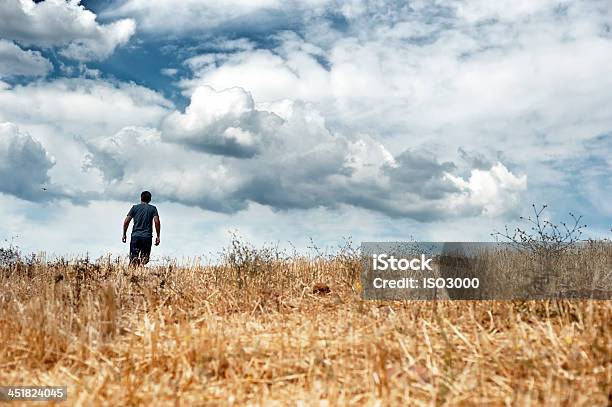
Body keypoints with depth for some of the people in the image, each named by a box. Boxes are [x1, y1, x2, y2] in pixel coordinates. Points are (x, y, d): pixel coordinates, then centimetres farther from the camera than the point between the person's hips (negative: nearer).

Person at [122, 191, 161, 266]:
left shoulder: (135, 207, 10)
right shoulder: (153, 208, 7)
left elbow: (126, 221, 4)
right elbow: (157, 221, -6)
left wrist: (124, 234, 13)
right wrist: (158, 236, -2)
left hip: (135, 235, 1)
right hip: (147, 237, -1)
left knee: (133, 259, 1)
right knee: (143, 260, 2)